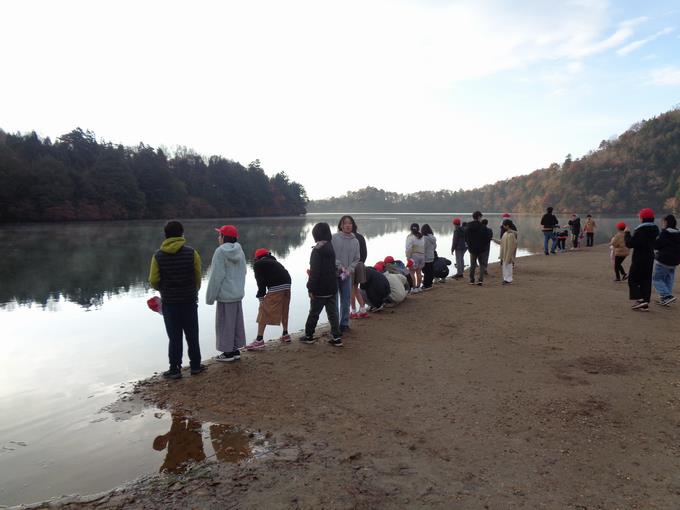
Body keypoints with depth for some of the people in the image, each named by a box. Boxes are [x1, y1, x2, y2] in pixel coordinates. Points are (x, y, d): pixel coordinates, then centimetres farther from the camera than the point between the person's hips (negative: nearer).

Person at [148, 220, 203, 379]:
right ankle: (195, 365, 20)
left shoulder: (158, 256, -6)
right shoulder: (191, 252, -9)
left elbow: (153, 280, -4)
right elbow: (198, 277, -4)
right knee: (192, 335, 12)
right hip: (189, 300, 0)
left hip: (169, 302, 0)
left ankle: (175, 369, 11)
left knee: (174, 337, 8)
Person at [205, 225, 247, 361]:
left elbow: (217, 276, -16)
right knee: (237, 323, 13)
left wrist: (210, 296, -8)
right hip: (238, 294, 8)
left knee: (225, 323, 3)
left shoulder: (221, 252, -15)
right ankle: (235, 350, 22)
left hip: (225, 295, -8)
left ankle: (228, 352, 9)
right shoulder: (240, 251, 7)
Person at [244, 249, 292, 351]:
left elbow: (261, 281, 2)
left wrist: (260, 296, 10)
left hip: (275, 288, -7)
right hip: (287, 285, 7)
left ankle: (259, 340, -3)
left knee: (264, 312, -1)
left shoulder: (257, 264, 12)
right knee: (284, 311, 24)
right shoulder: (274, 262, 31)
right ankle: (285, 335, 35)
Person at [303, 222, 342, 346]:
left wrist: (311, 288, -16)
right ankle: (336, 337, 9)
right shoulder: (331, 248, 8)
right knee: (332, 313, 9)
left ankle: (308, 336, 20)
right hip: (332, 288, 7)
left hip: (320, 289, -7)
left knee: (314, 313, 7)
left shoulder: (317, 250, -16)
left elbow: (315, 271, -20)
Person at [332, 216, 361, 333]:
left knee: (346, 300, 11)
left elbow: (357, 259, 8)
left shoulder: (355, 241, 4)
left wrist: (350, 269, -8)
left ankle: (344, 323, 23)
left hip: (347, 275, 4)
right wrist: (339, 265, -18)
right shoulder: (334, 238, -7)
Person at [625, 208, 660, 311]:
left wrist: (627, 233, -5)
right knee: (646, 281, 10)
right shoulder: (654, 230, 7)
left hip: (639, 259, -8)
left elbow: (630, 244, -20)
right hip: (650, 258, 8)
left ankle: (638, 300, -9)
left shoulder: (640, 230, -19)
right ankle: (645, 304, 12)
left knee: (633, 280, 2)